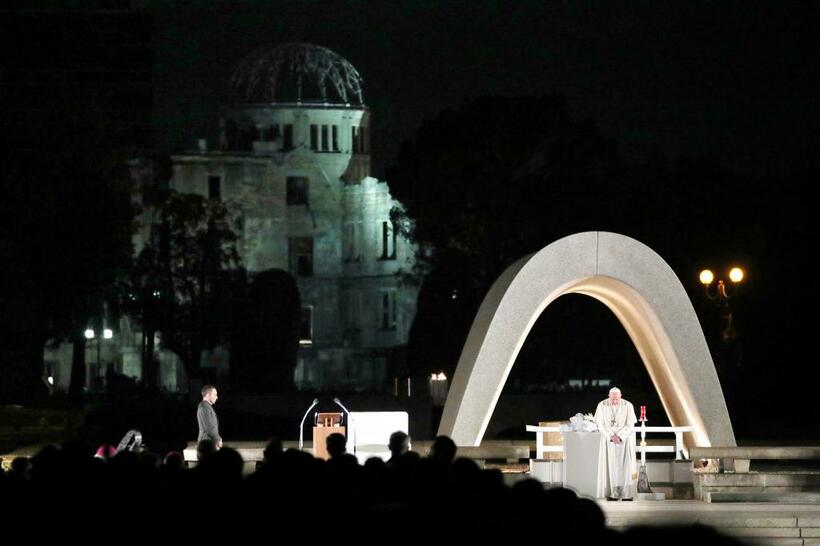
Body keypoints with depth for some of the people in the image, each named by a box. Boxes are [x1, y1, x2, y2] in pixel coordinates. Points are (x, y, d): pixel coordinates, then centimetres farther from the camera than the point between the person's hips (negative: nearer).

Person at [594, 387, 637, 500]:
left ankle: (626, 494, -6)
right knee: (611, 466, -6)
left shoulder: (628, 406, -9)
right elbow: (601, 425, -6)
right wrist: (611, 436, -18)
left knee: (625, 466, -7)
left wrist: (619, 436, -20)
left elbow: (630, 425, -8)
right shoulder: (602, 406, -7)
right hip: (608, 439, 1)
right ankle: (613, 493, -7)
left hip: (625, 439, -1)